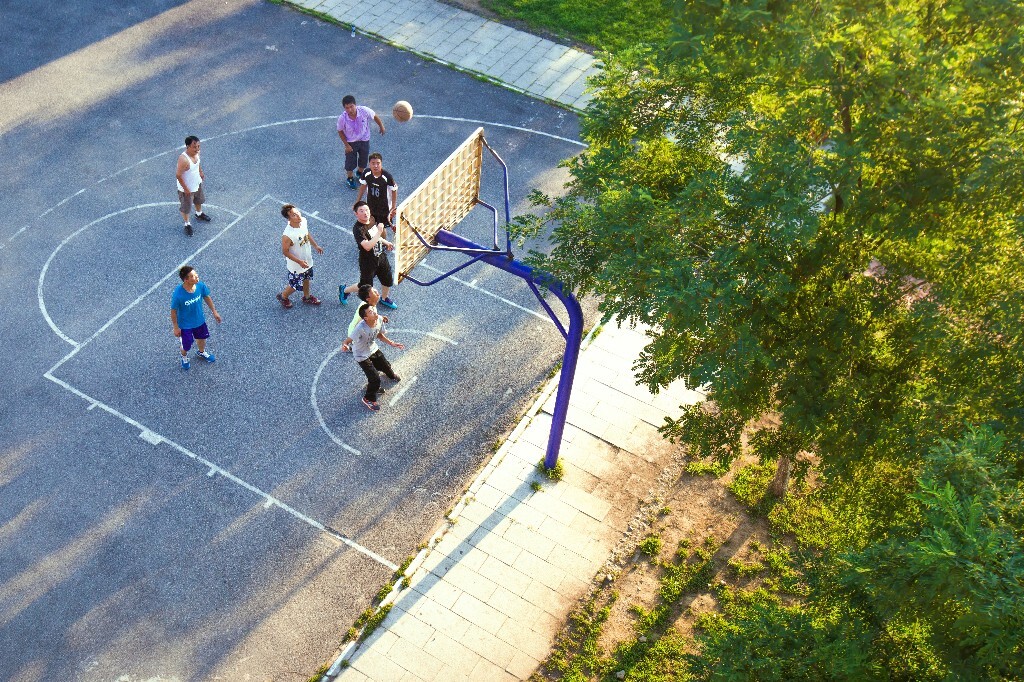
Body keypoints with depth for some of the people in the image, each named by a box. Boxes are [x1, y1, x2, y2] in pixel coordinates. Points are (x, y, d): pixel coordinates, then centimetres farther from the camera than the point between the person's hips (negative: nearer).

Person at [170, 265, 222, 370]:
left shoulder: (201, 285, -24)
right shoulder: (178, 294, -37)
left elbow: (207, 297, -3)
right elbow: (173, 311, -21)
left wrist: (214, 311, 7)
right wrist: (175, 327, -11)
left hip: (200, 320, 4)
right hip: (185, 325, -4)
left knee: (202, 338, 29)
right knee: (186, 345, 18)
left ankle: (202, 352, 62)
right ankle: (184, 357, 54)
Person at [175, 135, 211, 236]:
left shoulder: (196, 152, -15)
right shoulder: (183, 159, -39)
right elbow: (178, 175, -31)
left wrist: (201, 172, 17)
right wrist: (185, 188, -23)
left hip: (197, 183, 8)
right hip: (187, 188, -8)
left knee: (199, 200, 33)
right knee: (186, 207, 16)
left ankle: (199, 214, 62)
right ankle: (187, 224, 39)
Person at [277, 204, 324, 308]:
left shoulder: (303, 221, -18)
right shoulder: (287, 235, -40)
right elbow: (285, 251, -25)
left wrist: (316, 246, 13)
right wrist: (300, 262, -26)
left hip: (307, 259, 7)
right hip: (296, 265, -7)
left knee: (306, 279, 30)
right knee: (295, 285, 17)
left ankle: (307, 297, 57)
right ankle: (283, 296, 47)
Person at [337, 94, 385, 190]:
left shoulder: (364, 111, -31)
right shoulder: (342, 118, -31)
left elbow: (375, 117, -10)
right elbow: (340, 131, -12)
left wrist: (381, 126, 4)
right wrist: (346, 145, -12)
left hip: (364, 140, 2)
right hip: (351, 142, -2)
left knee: (363, 160, 21)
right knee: (350, 162, 13)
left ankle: (360, 173, 54)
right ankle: (350, 178, 43)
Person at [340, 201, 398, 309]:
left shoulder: (371, 220, -3)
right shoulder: (357, 229, -29)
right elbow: (367, 246, -40)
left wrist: (386, 242, 19)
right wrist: (379, 232, -38)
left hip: (381, 256, 7)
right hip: (368, 262, -7)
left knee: (388, 280, 20)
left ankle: (384, 299, 48)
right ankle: (344, 290, 36)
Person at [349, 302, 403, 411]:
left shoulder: (379, 320, -21)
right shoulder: (360, 328, -41)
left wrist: (391, 343, -4)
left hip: (373, 349, 6)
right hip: (362, 356, -6)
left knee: (386, 366, 28)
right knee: (375, 380, -3)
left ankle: (391, 375, 66)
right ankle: (368, 399, 26)